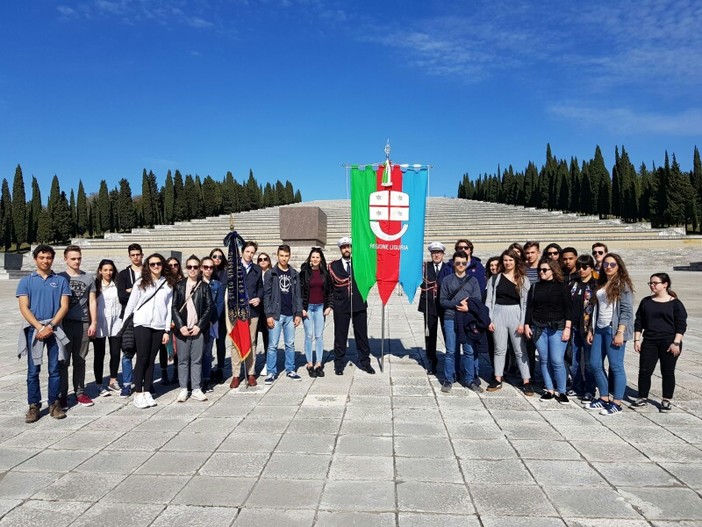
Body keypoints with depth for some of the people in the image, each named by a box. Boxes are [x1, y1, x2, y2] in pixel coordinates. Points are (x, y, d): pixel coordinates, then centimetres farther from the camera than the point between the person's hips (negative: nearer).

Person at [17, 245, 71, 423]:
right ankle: (34, 406, 11)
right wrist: (40, 327, -13)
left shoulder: (61, 280, 6)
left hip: (54, 329, 0)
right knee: (33, 370, 3)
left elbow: (64, 306, 0)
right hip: (34, 329, 0)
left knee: (55, 369, 4)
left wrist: (50, 326, -11)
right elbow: (24, 308, -2)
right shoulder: (26, 281, 5)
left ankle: (54, 404, 14)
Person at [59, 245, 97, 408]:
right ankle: (62, 394, 9)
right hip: (64, 323, -2)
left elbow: (92, 302, 9)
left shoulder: (88, 278, 8)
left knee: (80, 361, 8)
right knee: (63, 361, 2)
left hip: (83, 324, 2)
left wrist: (93, 323, 3)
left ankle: (80, 392, 16)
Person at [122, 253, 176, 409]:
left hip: (159, 327, 2)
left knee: (151, 360, 6)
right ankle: (138, 394, 3)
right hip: (142, 325, -2)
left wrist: (167, 330, 5)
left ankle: (147, 392, 13)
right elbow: (131, 304, 4)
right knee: (142, 359, -3)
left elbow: (169, 308, 7)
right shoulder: (141, 283, 3)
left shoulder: (168, 284, 7)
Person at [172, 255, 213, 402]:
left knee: (197, 360, 4)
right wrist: (181, 326, -8)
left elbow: (209, 307, 2)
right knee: (183, 360, 5)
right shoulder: (179, 285, 6)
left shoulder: (204, 286, 5)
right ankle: (183, 389, 12)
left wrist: (199, 326, -7)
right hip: (182, 329, 0)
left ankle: (197, 389, 10)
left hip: (198, 329, 0)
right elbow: (174, 307, 2)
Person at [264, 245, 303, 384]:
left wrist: (298, 313, 2)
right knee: (273, 345, 0)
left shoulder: (294, 274, 10)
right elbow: (267, 295, -3)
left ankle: (290, 370, 20)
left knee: (290, 344, 10)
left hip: (290, 315, 3)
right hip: (276, 315, -3)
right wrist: (269, 315, -10)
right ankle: (271, 372, 8)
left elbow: (298, 295, 9)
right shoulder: (271, 273, 0)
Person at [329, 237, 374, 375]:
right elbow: (337, 280, -1)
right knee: (340, 335, 6)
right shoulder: (334, 265, 6)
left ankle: (364, 362, 19)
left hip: (359, 304, 1)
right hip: (341, 305, -1)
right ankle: (339, 364, 16)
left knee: (362, 334, 8)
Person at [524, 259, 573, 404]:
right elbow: (529, 307, 12)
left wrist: (567, 328, -9)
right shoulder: (535, 287, 11)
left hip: (557, 328, -4)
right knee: (544, 360, 6)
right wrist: (527, 325, 6)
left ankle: (561, 391, 5)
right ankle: (549, 390, 15)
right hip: (538, 328, 4)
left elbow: (568, 309, -2)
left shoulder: (561, 287, 1)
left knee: (557, 360, -8)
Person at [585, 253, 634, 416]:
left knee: (616, 365, -3)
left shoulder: (623, 284, -5)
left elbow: (626, 310, -11)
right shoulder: (601, 284, 16)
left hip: (614, 329, -7)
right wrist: (591, 329, 15)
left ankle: (617, 403, 6)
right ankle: (604, 398, 20)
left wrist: (620, 333, -18)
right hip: (600, 329, 8)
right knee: (595, 364, 8)